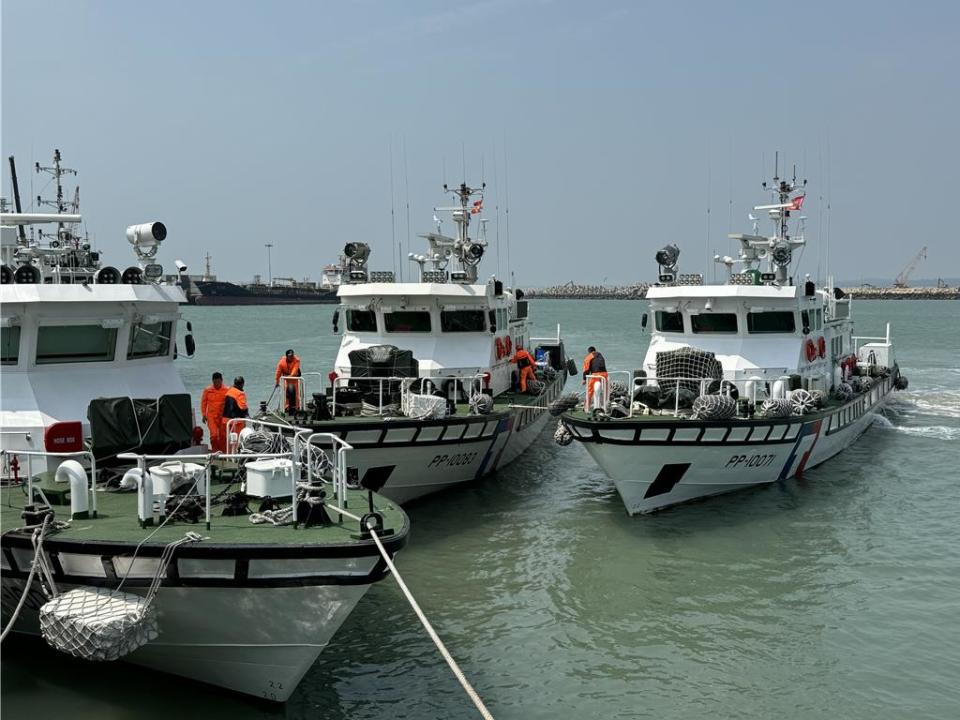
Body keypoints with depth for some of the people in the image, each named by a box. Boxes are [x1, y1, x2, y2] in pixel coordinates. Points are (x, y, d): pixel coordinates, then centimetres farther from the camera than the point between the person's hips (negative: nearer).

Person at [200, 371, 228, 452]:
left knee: (223, 436, 4)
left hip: (223, 416, 0)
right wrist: (204, 415, 4)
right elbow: (203, 403, 9)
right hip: (211, 416, 0)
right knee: (214, 434, -12)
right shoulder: (207, 390, 3)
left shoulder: (226, 390, 0)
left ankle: (223, 453, 14)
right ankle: (215, 452, 3)